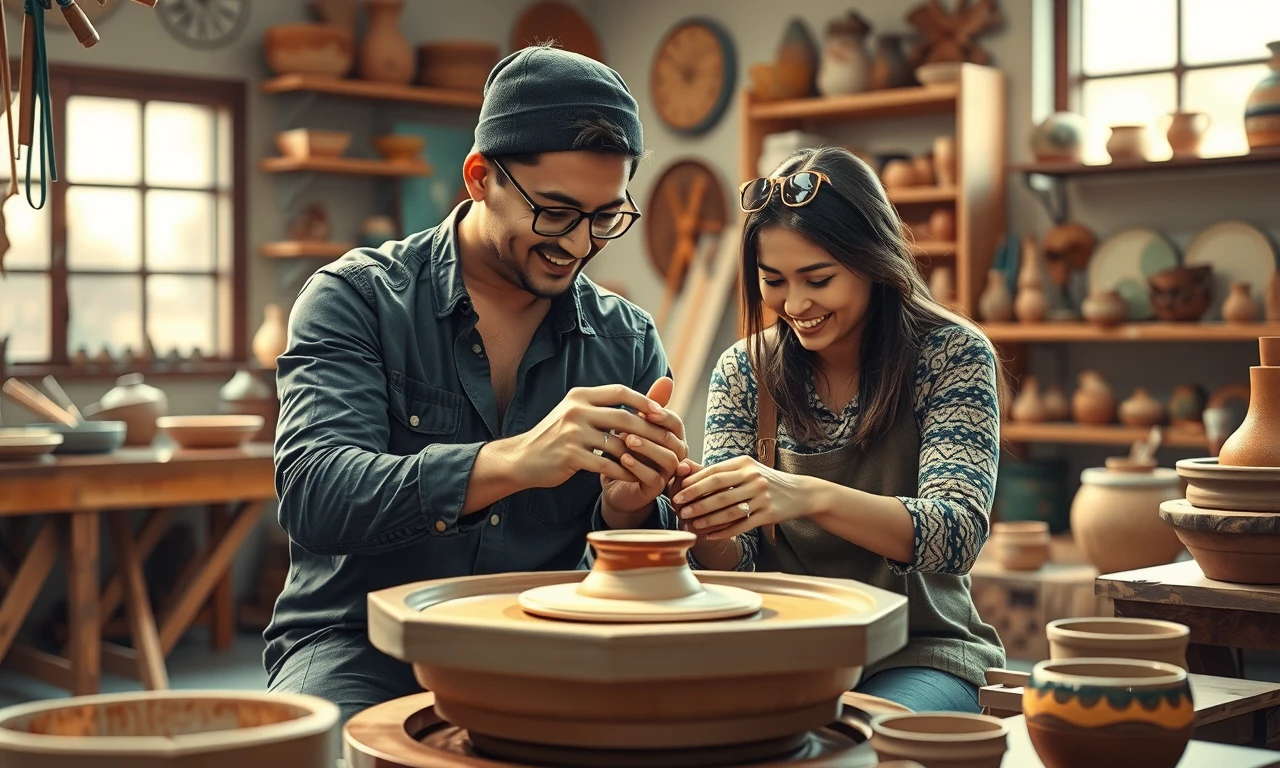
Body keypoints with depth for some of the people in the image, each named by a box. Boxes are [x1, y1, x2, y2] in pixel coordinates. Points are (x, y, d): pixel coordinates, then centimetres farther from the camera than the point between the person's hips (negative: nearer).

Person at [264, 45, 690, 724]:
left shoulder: (628, 341, 5)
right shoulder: (355, 298, -5)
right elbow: (313, 495, -20)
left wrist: (628, 509, -18)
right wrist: (511, 462, -34)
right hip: (363, 642, -2)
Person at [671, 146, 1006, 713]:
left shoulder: (950, 355, -7)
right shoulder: (745, 371, 2)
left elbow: (957, 535, -20)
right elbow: (734, 565, -1)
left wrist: (809, 496, -37)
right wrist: (702, 519, -26)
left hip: (916, 650, -3)